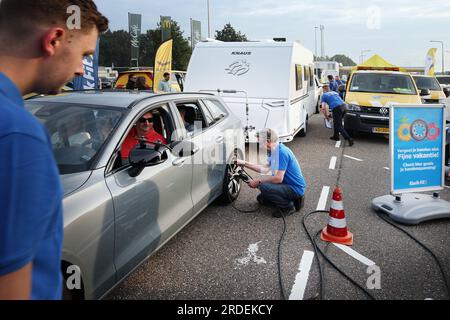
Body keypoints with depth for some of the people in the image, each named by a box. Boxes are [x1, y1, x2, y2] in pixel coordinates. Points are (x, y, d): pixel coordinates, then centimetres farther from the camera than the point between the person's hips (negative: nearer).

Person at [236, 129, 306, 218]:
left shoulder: (281, 152, -25)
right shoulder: (275, 151, 6)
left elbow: (278, 178, -30)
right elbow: (265, 169, 15)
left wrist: (258, 182, -18)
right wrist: (244, 163, 13)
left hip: (295, 188, -10)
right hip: (288, 185, 10)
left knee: (264, 187, -28)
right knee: (261, 199, 18)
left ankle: (288, 207, -9)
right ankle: (294, 199, 16)